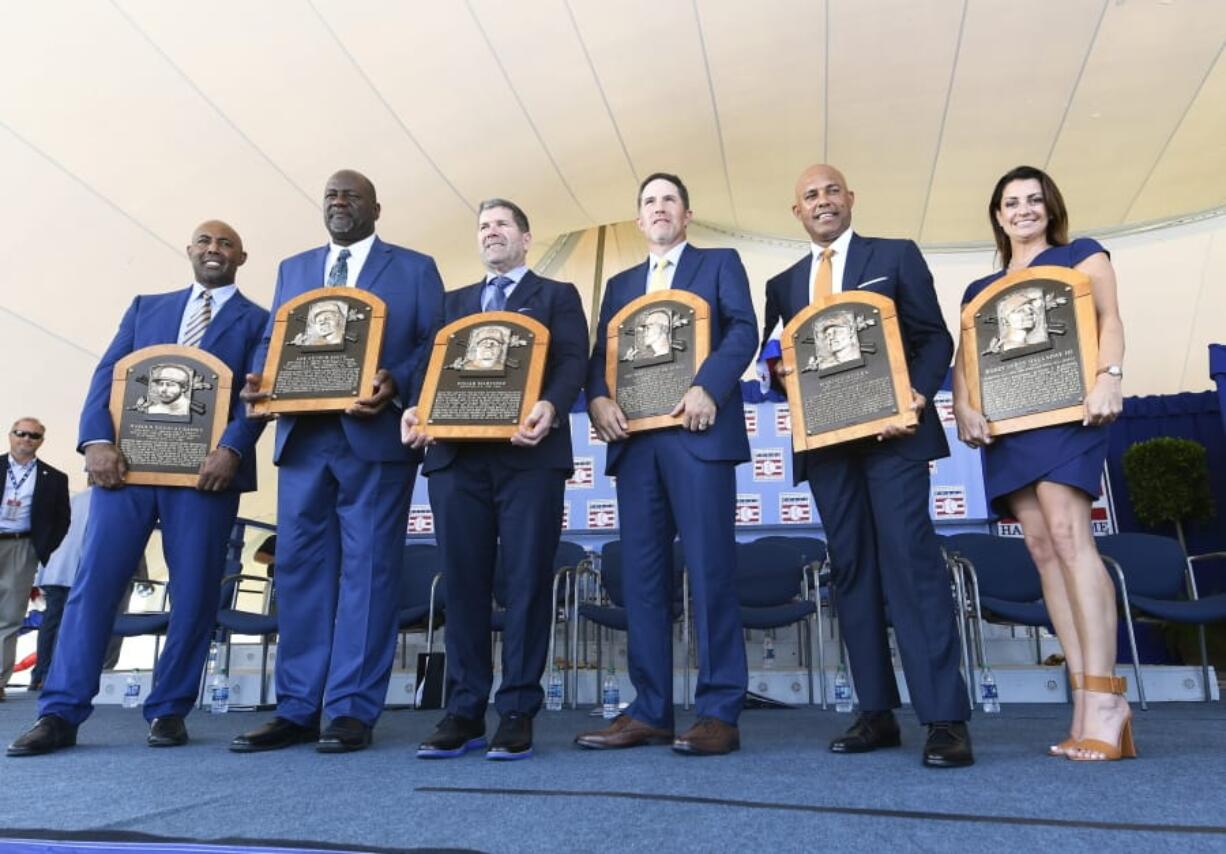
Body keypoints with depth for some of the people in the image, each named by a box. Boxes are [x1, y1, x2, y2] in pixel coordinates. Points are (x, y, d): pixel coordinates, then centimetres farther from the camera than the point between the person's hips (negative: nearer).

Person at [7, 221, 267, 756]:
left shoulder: (258, 321, 11)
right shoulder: (146, 307, 21)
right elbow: (108, 374, 11)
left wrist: (231, 449, -19)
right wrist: (97, 440, -5)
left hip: (205, 468, -2)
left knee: (194, 593, -1)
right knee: (93, 582, -2)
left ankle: (168, 710, 11)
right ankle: (60, 712, 5)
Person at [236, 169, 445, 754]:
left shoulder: (415, 268, 9)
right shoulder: (293, 269, 22)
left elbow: (434, 345, 0)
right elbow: (272, 341, 17)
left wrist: (396, 385, -18)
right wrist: (260, 382, -4)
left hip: (375, 436, -4)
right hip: (303, 436, 5)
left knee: (367, 569, -3)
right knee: (298, 567, 5)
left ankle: (353, 711, 4)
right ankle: (297, 709, 13)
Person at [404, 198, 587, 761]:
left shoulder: (557, 295, 14)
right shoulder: (454, 302, 26)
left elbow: (572, 362, -2)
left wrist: (550, 407, -22)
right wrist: (415, 409, -6)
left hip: (529, 454, -3)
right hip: (456, 454, 4)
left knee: (526, 581, -3)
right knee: (463, 582, 3)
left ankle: (517, 712, 5)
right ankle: (465, 712, 11)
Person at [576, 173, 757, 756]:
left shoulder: (720, 264, 14)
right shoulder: (620, 284, 25)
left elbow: (743, 330, -2)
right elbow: (600, 353, 15)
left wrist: (707, 387, -18)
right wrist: (598, 397, -7)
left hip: (697, 433, -4)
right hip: (636, 438, 5)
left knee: (709, 571, -7)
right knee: (641, 574, 3)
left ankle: (719, 712, 0)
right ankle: (649, 710, 10)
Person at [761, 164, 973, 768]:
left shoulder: (897, 256, 9)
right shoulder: (783, 285, 18)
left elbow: (935, 337, 3)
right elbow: (779, 362, 16)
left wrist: (917, 396, -14)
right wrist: (782, 371, -8)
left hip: (891, 430, -4)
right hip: (825, 440, 4)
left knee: (910, 558, -11)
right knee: (851, 569, 4)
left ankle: (945, 717, -6)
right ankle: (877, 713, 12)